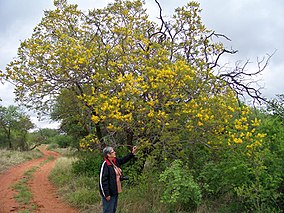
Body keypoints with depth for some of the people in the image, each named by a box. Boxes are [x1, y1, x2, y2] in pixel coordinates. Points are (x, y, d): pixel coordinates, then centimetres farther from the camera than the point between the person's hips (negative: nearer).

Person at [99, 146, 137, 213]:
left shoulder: (115, 161, 5)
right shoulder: (105, 164, -20)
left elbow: (123, 160, 24)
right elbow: (103, 180, -21)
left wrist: (132, 153, 14)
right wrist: (106, 194, -20)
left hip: (115, 192, 9)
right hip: (109, 193, -9)